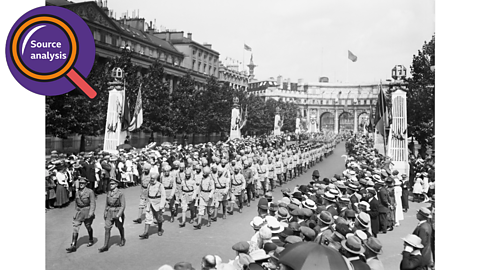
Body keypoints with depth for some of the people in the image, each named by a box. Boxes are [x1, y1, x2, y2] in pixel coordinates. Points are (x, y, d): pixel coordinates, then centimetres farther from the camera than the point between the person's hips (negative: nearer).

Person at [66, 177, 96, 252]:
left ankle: (91, 240, 35)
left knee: (88, 227, 12)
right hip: (79, 212, 4)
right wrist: (77, 211, 19)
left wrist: (91, 213, -21)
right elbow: (76, 203, 17)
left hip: (87, 212, -4)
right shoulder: (77, 193, 6)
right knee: (75, 228, -6)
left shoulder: (90, 192, -10)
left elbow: (92, 203, -13)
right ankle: (73, 246, -4)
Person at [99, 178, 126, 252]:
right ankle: (105, 246, 0)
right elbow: (106, 204, 14)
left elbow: (123, 206, -16)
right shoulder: (109, 193, 2)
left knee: (120, 228, 16)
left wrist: (118, 214, -24)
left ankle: (122, 239, 40)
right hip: (109, 213, 4)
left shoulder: (120, 194, -15)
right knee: (107, 229, -4)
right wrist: (105, 212, 10)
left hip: (118, 213, -4)